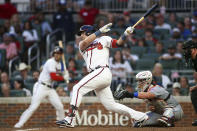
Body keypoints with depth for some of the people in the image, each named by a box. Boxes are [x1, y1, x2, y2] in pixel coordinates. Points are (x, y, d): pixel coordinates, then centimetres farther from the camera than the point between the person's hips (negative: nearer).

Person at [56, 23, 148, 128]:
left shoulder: (103, 39, 13)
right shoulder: (82, 45, 24)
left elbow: (118, 43, 3)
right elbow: (85, 43, 1)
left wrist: (125, 34, -15)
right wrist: (100, 31, -2)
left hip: (102, 71, -6)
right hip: (95, 75, 7)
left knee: (78, 88, -19)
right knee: (110, 105, 4)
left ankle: (70, 119, -26)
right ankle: (141, 117, 11)